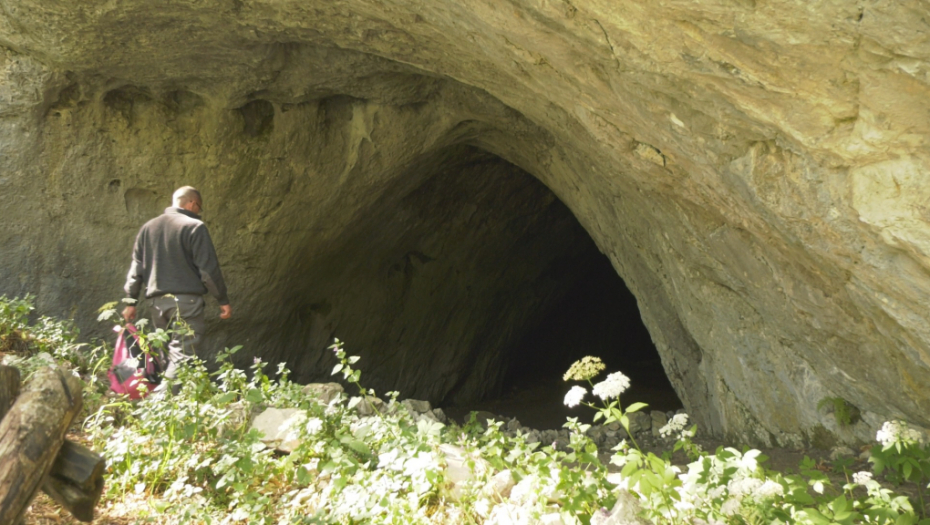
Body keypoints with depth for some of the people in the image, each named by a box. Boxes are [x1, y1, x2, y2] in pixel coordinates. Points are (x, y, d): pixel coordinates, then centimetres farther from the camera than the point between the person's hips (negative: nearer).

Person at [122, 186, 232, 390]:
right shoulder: (194, 227, -4)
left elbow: (136, 267, 16)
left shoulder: (148, 227, 16)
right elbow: (208, 268, -7)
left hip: (157, 300, 6)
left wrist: (131, 300, 19)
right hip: (186, 299, -6)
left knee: (165, 352, 14)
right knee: (182, 353, -9)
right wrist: (223, 300, 0)